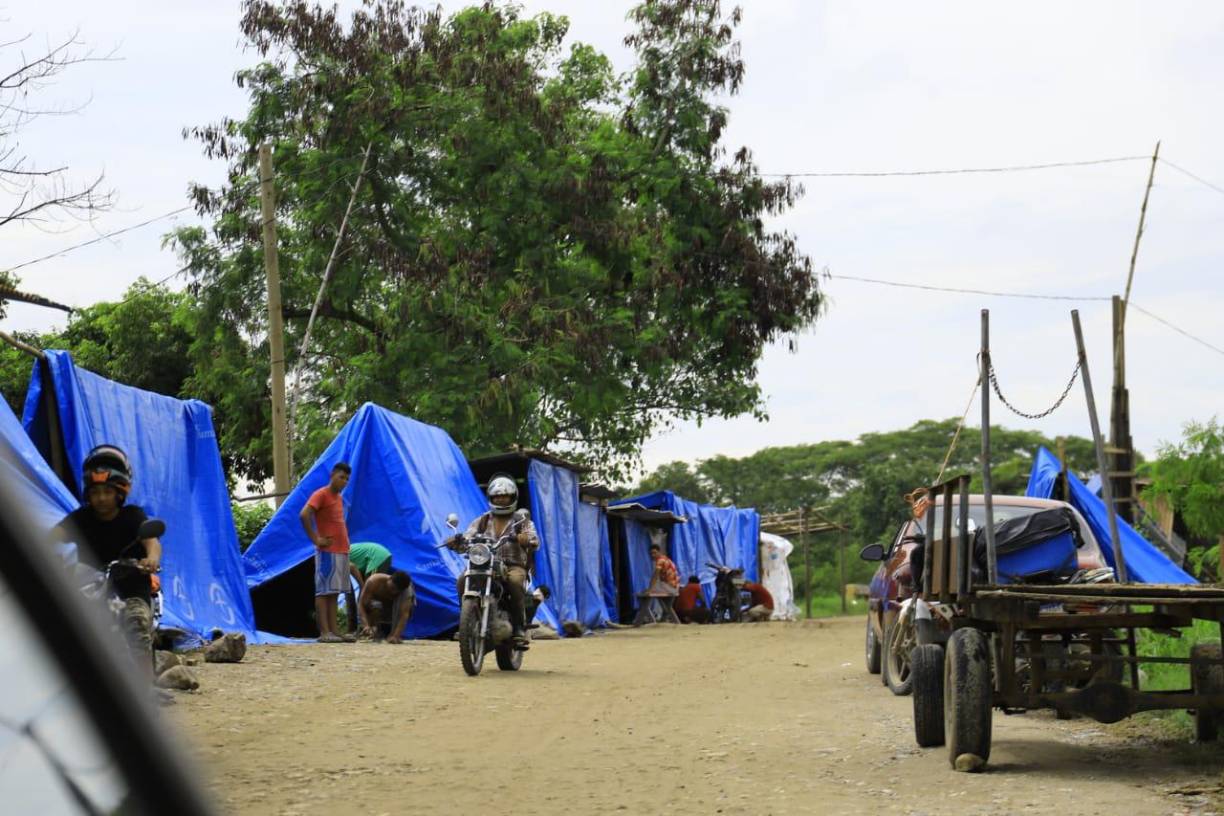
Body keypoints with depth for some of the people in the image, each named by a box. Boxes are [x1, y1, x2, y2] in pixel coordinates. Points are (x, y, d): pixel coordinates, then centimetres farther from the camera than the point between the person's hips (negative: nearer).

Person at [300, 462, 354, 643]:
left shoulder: (339, 497, 18)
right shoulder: (321, 494, -8)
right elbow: (304, 515, -21)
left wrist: (345, 544, 14)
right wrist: (315, 539, -18)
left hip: (342, 551, 9)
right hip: (327, 552, -9)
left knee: (334, 593, 9)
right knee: (324, 591, -8)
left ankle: (334, 630, 10)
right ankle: (324, 633, -10)